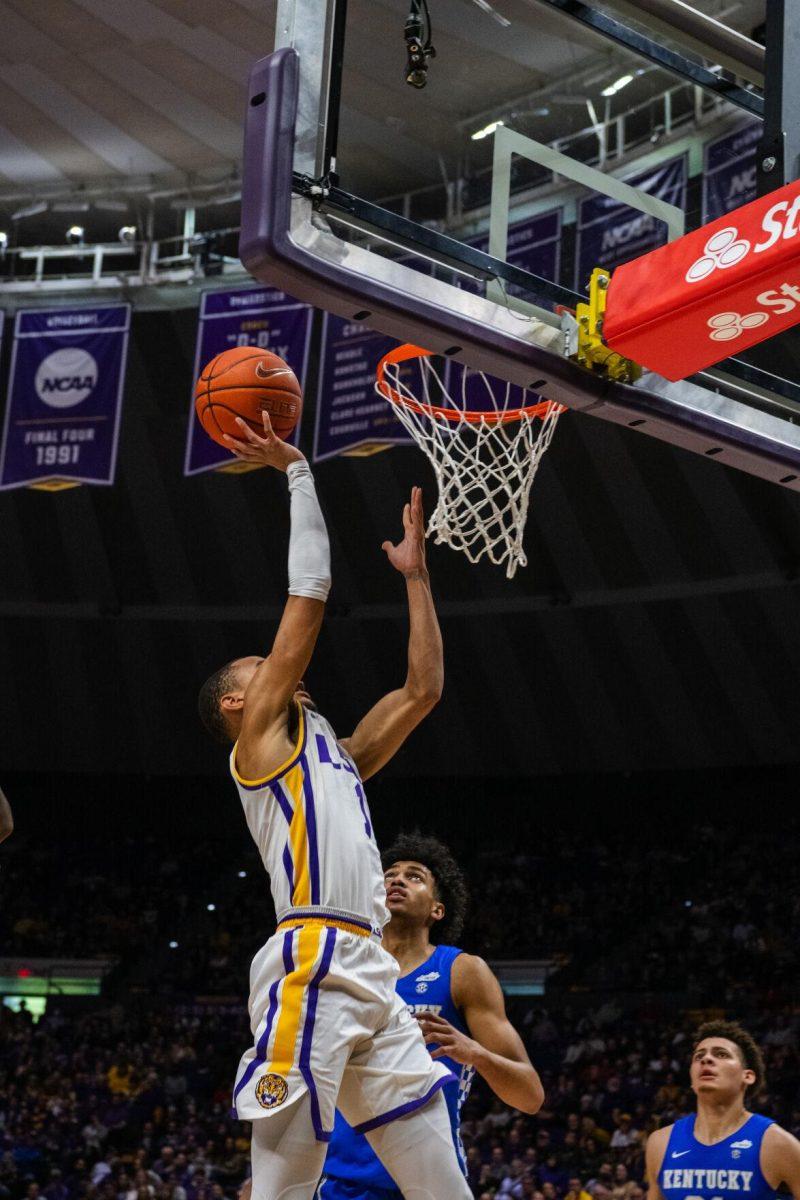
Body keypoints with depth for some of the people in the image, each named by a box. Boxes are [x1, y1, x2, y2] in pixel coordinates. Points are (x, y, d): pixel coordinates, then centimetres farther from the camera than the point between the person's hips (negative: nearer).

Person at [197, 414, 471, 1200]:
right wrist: (296, 471, 11)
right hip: (311, 965, -8)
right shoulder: (260, 735, 9)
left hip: (371, 978, 8)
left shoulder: (334, 757, 29)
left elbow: (423, 690, 29)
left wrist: (415, 575, 32)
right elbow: (310, 597, 6)